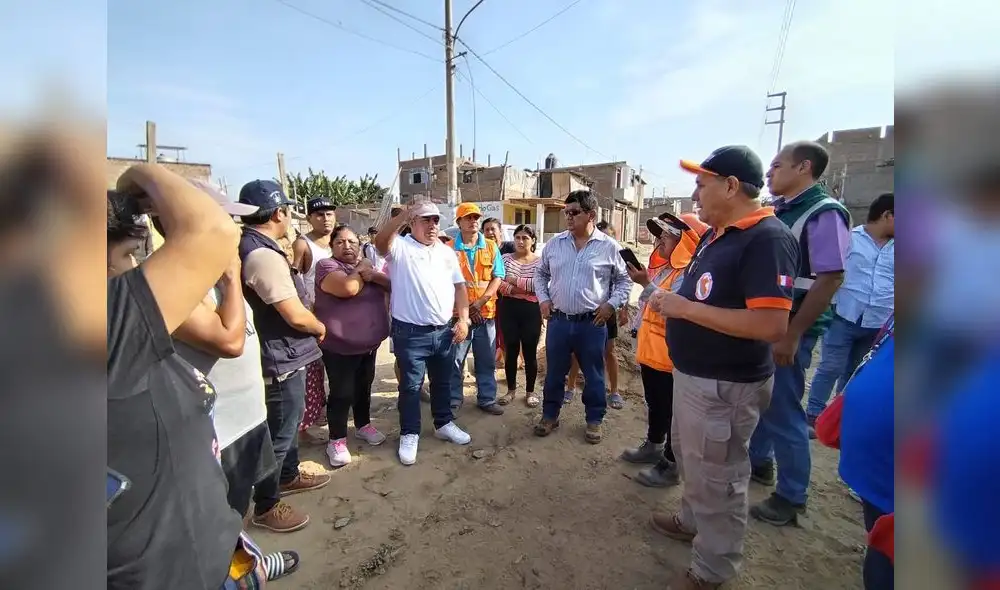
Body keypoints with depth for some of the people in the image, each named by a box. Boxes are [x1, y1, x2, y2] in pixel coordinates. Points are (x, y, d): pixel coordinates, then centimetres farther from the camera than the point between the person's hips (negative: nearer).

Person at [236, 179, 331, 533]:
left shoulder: (250, 246, 6)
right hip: (281, 357, -10)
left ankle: (288, 476, 45)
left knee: (289, 419, 25)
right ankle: (266, 506, 24)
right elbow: (296, 316, -26)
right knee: (280, 430, 6)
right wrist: (321, 328, -8)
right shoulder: (263, 255, -27)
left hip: (282, 353, 10)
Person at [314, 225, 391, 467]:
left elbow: (392, 285, -1)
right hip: (340, 346, -6)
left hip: (369, 342, 7)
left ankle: (363, 425, 37)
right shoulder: (327, 266, -11)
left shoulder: (367, 264, 10)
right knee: (342, 393, 0)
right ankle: (336, 440, 17)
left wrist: (373, 275, -20)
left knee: (364, 387, 19)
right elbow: (349, 288, -30)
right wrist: (361, 270, -12)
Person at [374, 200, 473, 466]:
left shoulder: (447, 252, 9)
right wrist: (404, 215, -39)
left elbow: (459, 286, 10)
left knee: (443, 383, 19)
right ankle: (409, 434, 23)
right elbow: (380, 241, -29)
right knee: (410, 386, 7)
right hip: (410, 333, -5)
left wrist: (463, 320, 1)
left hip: (444, 330, 5)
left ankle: (444, 424, 37)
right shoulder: (400, 247, -7)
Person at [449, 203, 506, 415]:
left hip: (486, 312, 2)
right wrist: (465, 307, -11)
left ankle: (487, 399, 25)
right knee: (455, 360, 8)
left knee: (487, 360, 11)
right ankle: (454, 399, 24)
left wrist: (479, 302, -12)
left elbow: (497, 278, 0)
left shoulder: (491, 247, 5)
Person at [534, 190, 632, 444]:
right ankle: (550, 415, 30)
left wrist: (612, 304, -6)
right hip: (558, 321, 2)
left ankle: (594, 420, 29)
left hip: (592, 323, -2)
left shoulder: (608, 246, -3)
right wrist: (543, 299, 4)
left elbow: (624, 281, 6)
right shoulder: (554, 244, 4)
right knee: (554, 373, 13)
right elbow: (540, 274, 16)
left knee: (593, 375, 11)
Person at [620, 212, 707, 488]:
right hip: (650, 352, 10)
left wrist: (645, 283, -28)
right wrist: (638, 339, 20)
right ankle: (653, 446, 40)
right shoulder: (663, 269, 12)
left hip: (670, 357, -10)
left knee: (671, 411, 4)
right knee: (654, 405, 23)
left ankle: (671, 465, 17)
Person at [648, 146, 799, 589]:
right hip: (692, 374, 10)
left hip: (725, 385, -10)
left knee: (716, 476, 8)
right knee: (689, 457, 27)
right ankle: (692, 520, 50)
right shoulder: (717, 233, 9)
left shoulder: (768, 239, -21)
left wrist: (686, 308, -26)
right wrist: (672, 301, 3)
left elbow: (772, 326, -30)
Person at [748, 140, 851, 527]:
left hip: (789, 329, -8)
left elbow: (831, 279, -19)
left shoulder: (824, 213, -14)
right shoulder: (775, 211, 8)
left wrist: (792, 336, -22)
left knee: (782, 410, 3)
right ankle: (759, 461, 42)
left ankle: (791, 497, 22)